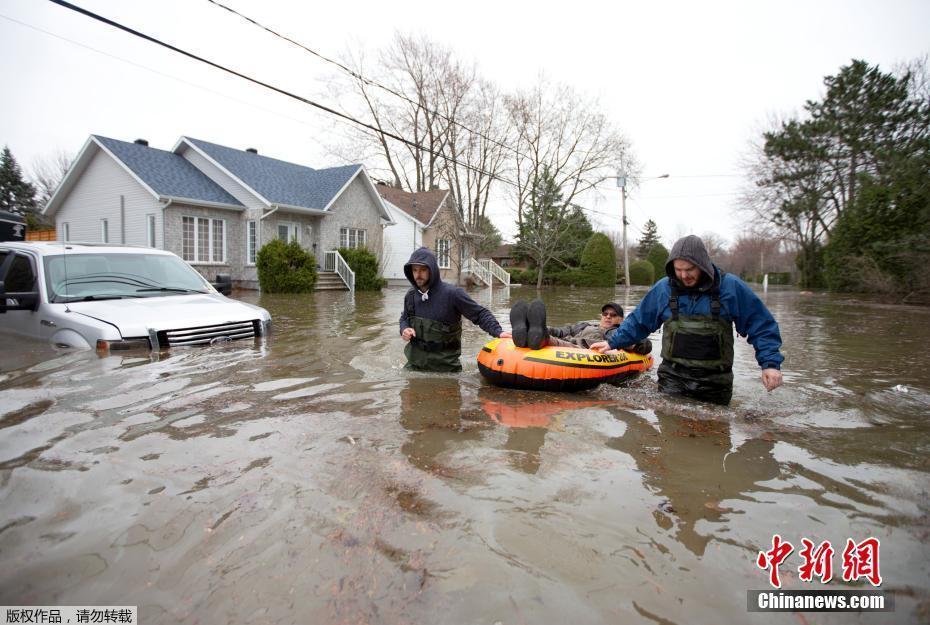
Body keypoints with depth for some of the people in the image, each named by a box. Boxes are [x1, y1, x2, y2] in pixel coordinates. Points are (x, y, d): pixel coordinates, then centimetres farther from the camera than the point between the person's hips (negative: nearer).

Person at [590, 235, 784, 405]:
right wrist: (613, 342, 6)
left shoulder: (731, 287, -5)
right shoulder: (663, 288, 0)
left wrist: (770, 363, -9)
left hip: (715, 383, 0)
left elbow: (761, 326, 0)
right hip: (673, 379, 1)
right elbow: (638, 321, 11)